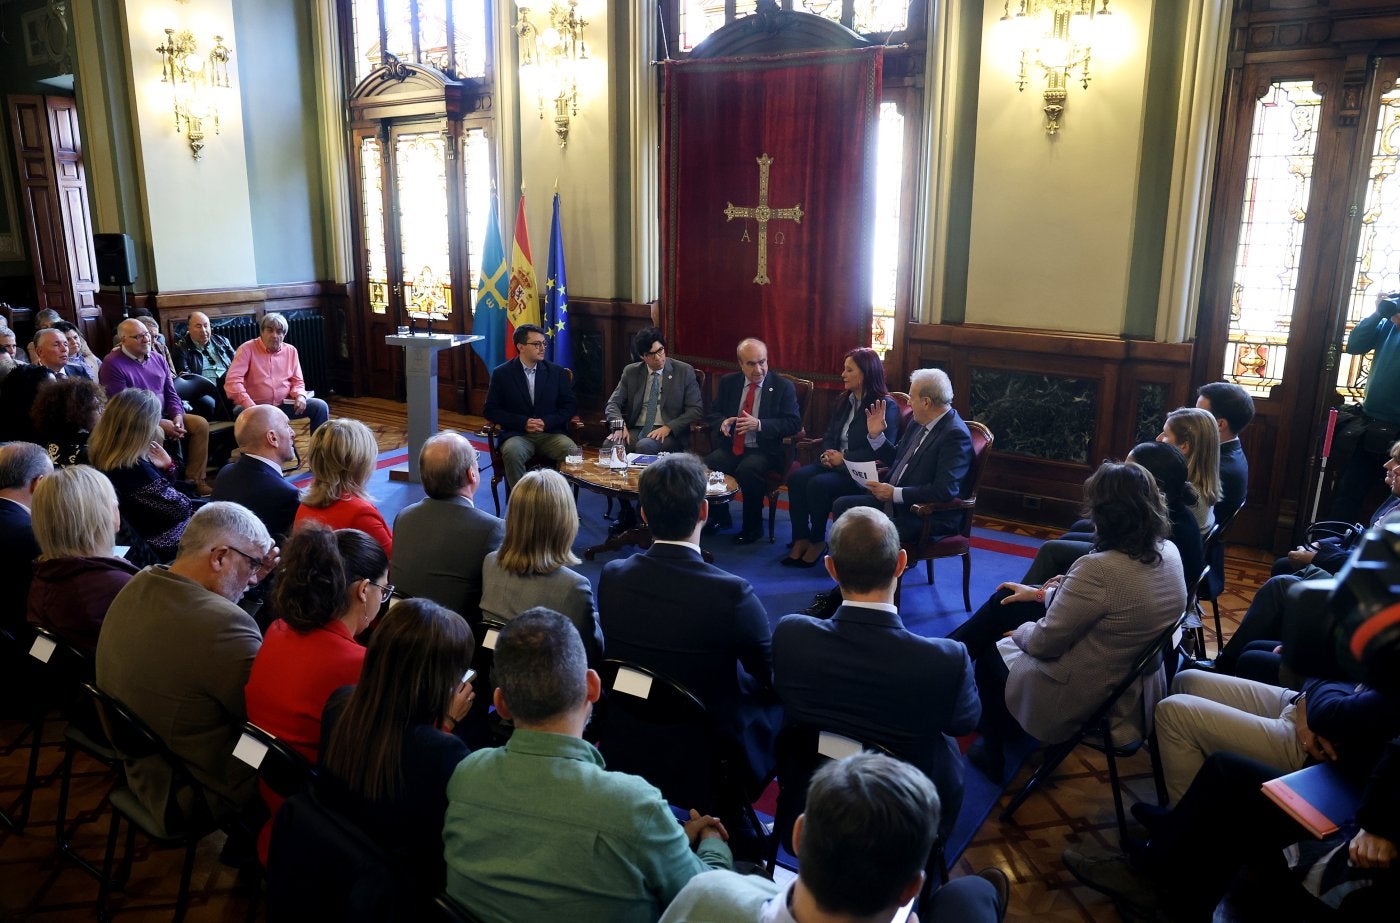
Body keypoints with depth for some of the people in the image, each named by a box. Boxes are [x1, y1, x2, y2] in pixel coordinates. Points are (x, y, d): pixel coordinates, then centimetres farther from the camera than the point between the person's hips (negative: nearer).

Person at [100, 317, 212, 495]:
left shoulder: (157, 359, 11)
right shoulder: (112, 364, -9)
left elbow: (171, 394, 13)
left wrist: (178, 417, -9)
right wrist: (160, 424, -21)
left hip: (164, 416, 7)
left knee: (201, 424, -11)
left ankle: (195, 480, -8)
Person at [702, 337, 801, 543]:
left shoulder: (783, 386, -1)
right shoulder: (728, 382, 10)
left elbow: (793, 423, -7)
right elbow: (713, 414, 14)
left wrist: (759, 424, -21)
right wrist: (722, 423, -12)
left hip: (763, 450, -4)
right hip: (730, 447, 4)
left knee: (748, 470, -35)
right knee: (705, 465, -24)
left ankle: (753, 527, -12)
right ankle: (720, 517, 3)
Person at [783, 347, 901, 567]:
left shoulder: (886, 406, -9)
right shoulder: (843, 401, 14)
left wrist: (844, 458, -16)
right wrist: (828, 454, -3)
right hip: (835, 463, 7)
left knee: (818, 484, -30)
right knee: (796, 477, -19)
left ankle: (817, 541, -10)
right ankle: (801, 539, -14)